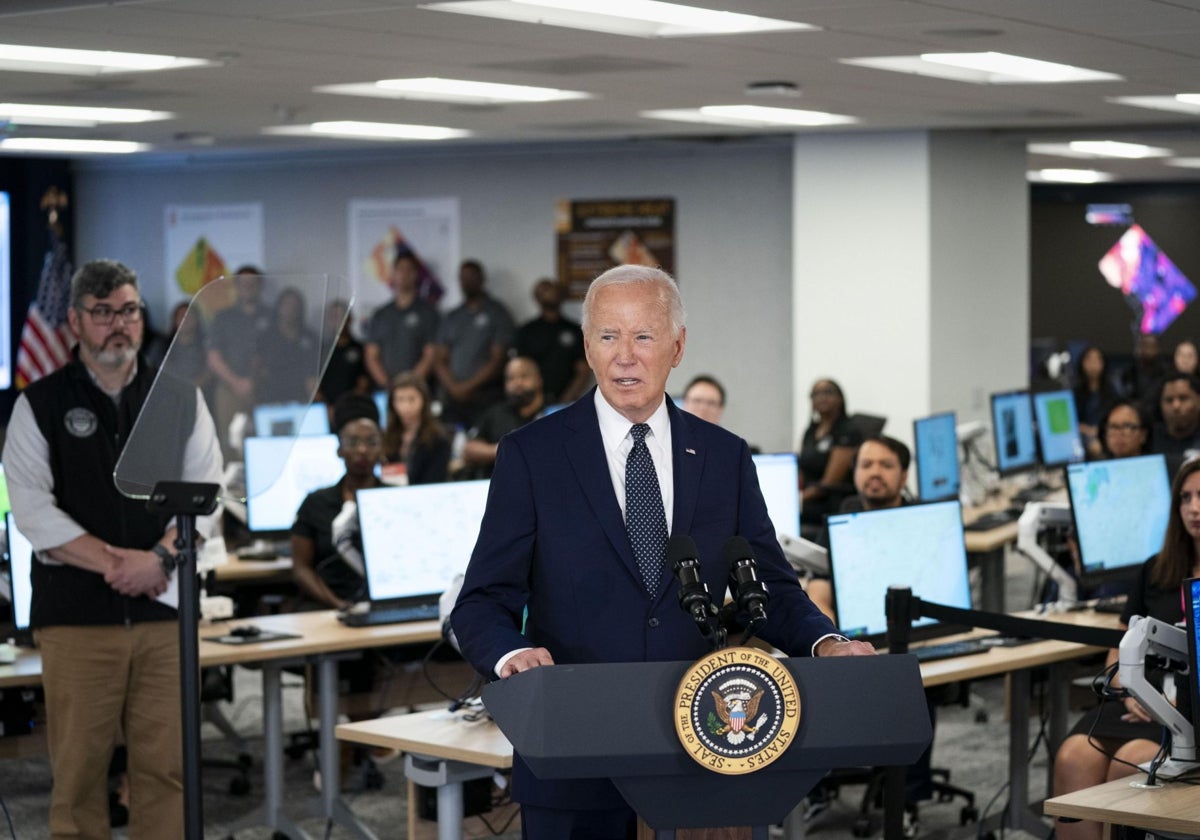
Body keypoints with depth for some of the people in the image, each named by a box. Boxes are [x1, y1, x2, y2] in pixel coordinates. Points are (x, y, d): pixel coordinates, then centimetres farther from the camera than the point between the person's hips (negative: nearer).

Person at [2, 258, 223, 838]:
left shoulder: (180, 399, 13)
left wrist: (161, 558, -12)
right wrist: (117, 563, -12)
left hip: (164, 614, 2)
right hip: (76, 615, -2)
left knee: (166, 768, 0)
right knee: (78, 771, -2)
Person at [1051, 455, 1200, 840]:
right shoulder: (1155, 572, 21)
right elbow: (1121, 650, 22)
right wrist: (1130, 692, 1)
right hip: (1145, 703, 5)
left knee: (1128, 761, -34)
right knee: (1073, 759, -27)